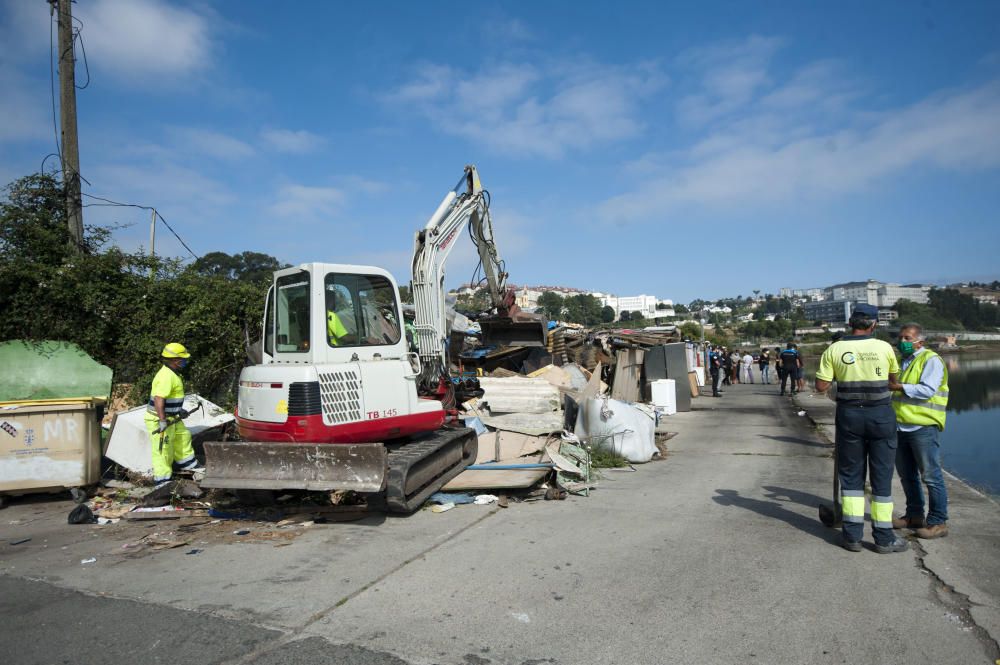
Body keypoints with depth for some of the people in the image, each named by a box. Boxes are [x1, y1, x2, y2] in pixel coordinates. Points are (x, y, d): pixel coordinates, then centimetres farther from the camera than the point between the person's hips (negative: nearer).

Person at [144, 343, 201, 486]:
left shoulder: (172, 373, 9)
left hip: (171, 417, 10)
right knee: (163, 449, -1)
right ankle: (162, 479, 8)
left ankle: (187, 463, 38)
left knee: (183, 437, 21)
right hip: (159, 419, -10)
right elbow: (159, 399, -31)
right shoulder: (167, 376, -25)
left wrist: (179, 410, 21)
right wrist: (162, 420, -32)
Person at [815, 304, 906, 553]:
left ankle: (853, 535, 12)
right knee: (882, 476, 7)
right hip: (881, 415, 0)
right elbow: (894, 379, 10)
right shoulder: (884, 348, -6)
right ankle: (884, 538, 14)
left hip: (849, 415, 1)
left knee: (851, 474, 10)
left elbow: (821, 386, -6)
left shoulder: (834, 350, -6)